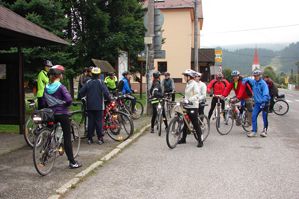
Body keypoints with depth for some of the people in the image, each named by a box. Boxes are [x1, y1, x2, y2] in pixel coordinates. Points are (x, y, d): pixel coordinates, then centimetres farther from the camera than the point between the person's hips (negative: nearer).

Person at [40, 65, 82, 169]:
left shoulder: (46, 88, 5)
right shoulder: (61, 87, -13)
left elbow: (43, 103, 7)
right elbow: (69, 99, -25)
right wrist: (67, 105, -5)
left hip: (51, 114, 6)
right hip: (62, 114, -6)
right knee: (67, 138, -1)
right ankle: (72, 162, 2)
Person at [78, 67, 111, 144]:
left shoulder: (88, 82, 5)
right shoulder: (100, 82, -4)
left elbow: (81, 92, 4)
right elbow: (106, 92, -13)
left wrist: (79, 98, 21)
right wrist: (109, 99, 1)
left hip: (90, 106, 3)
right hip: (99, 106, -3)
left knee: (90, 121, 8)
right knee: (99, 121, 2)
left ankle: (89, 138, 10)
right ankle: (100, 138, 4)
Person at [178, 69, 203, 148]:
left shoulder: (194, 84, -12)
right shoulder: (188, 84, 14)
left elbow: (197, 95, -23)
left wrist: (189, 100, -32)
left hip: (193, 107, -8)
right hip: (186, 106, 9)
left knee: (195, 124, -4)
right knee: (185, 123, 14)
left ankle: (200, 140, 4)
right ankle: (183, 139, 25)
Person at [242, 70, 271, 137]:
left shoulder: (263, 83, -11)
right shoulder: (253, 82, 6)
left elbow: (266, 94, -19)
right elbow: (248, 79, 27)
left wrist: (264, 102, -31)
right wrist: (244, 80, 4)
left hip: (264, 103, -5)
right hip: (257, 103, 5)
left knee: (264, 117, 0)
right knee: (254, 116, -4)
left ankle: (265, 131, 14)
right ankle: (254, 132, -1)